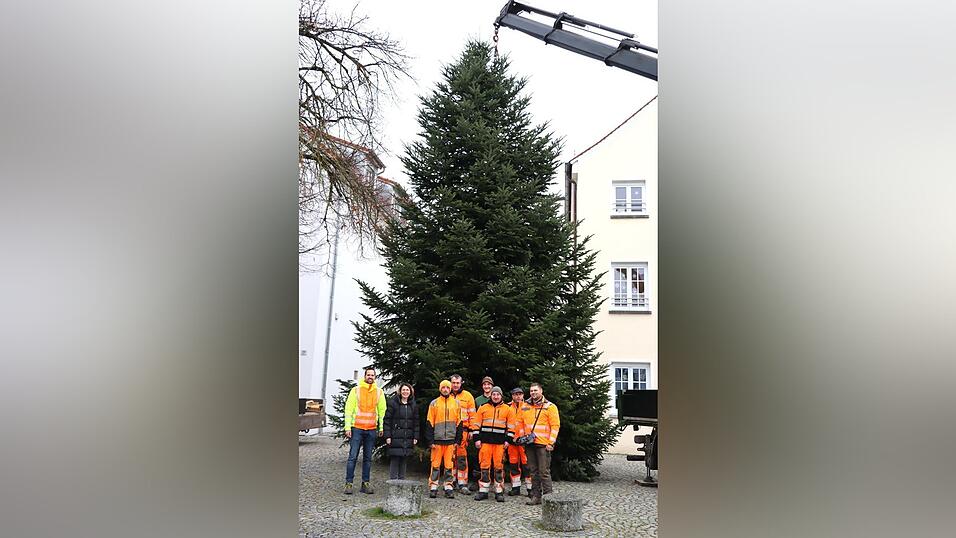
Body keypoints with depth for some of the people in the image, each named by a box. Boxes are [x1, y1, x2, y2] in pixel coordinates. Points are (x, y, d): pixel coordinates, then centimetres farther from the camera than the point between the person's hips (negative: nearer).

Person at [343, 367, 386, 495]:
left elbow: (382, 410, 10)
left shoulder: (379, 392, 7)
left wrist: (381, 427, 4)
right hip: (357, 428, -2)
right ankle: (349, 483, 2)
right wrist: (348, 427, -7)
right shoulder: (356, 390, 0)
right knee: (353, 457, -4)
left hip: (371, 429, 3)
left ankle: (366, 483, 13)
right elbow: (349, 409, -1)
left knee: (368, 458, 7)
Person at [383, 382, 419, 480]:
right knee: (394, 460, -4)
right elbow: (387, 420, -3)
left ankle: (402, 480, 13)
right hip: (395, 438, -4)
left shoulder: (413, 405, 12)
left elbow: (416, 422, 13)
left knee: (404, 461, 6)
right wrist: (387, 436, -10)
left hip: (408, 439, 4)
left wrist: (415, 437, 6)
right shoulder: (393, 403, -1)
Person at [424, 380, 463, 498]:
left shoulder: (456, 403, 8)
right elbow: (429, 423, 2)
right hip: (437, 439, -1)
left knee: (449, 465, 4)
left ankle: (449, 487, 10)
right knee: (435, 464, 1)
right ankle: (433, 487, 7)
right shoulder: (434, 403, 4)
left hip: (451, 439, 1)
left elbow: (459, 423, 9)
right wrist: (430, 441, -5)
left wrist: (457, 440, 3)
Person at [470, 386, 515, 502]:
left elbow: (511, 426, 7)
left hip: (500, 442, -1)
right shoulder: (483, 408, 9)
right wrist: (477, 439, 1)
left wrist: (508, 440, -1)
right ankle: (483, 491, 7)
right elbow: (476, 424, 9)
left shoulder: (508, 409, 8)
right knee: (485, 466, 1)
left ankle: (499, 491, 6)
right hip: (485, 441, 1)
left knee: (499, 466, -1)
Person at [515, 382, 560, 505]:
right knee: (533, 471, 10)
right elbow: (520, 424, 19)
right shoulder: (525, 407, 13)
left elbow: (555, 425, -5)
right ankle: (536, 496, 16)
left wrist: (551, 442, -10)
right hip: (529, 444, 5)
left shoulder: (550, 406, -2)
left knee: (544, 471, -6)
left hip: (543, 444, -5)